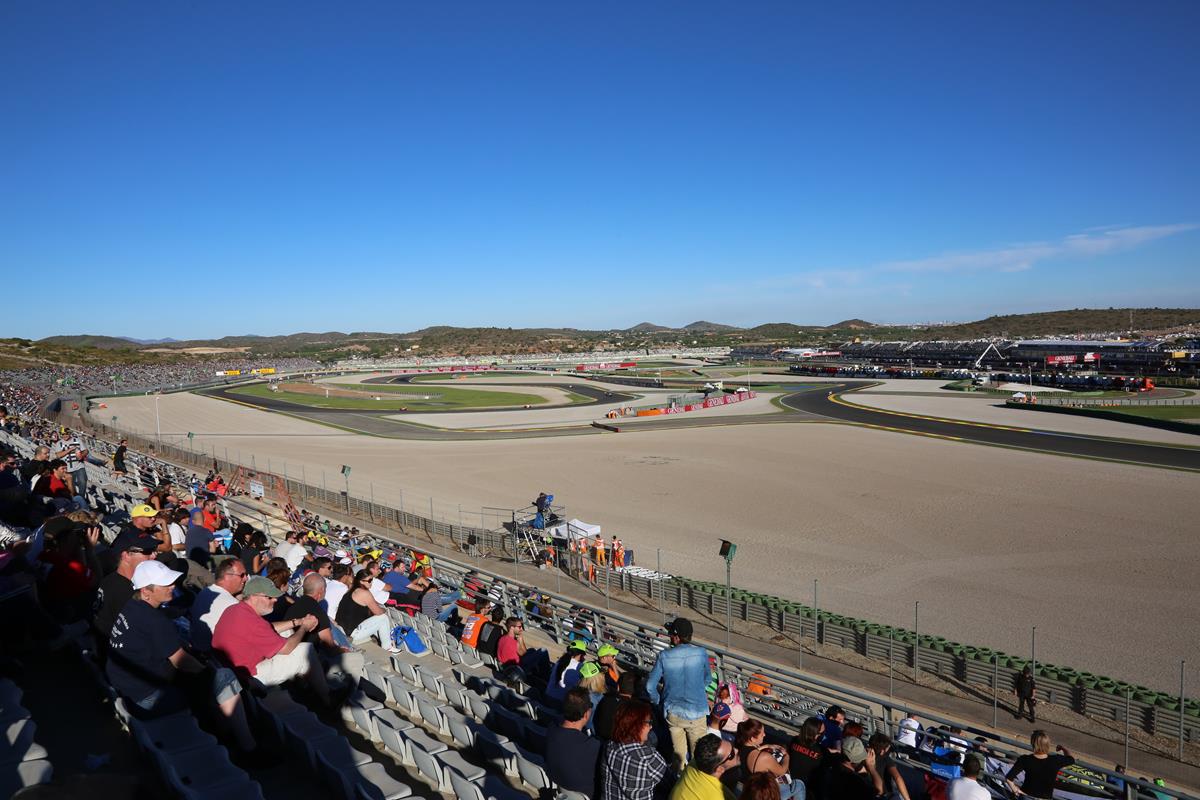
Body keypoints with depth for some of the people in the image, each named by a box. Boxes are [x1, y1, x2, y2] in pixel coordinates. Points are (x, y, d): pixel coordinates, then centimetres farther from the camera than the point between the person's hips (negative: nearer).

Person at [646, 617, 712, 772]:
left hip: (673, 713, 1)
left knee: (679, 752, 19)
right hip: (696, 713, -1)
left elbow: (650, 685, -9)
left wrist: (658, 701, 9)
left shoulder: (664, 656, -15)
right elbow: (708, 679, 4)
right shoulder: (701, 653, -13)